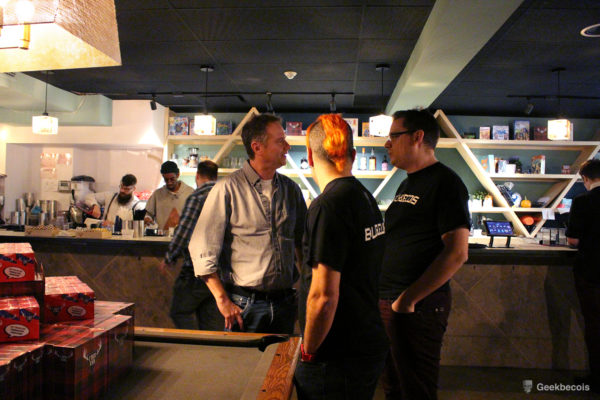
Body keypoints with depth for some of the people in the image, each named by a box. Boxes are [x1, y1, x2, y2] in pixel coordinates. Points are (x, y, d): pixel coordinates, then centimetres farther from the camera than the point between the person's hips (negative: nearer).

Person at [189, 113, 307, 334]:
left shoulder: (291, 189, 7)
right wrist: (223, 301, -13)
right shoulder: (228, 189, -9)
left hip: (285, 301, 5)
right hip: (245, 305, -4)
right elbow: (202, 250, -10)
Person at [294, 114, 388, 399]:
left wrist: (308, 351, -8)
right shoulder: (367, 199, 6)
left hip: (338, 361, -8)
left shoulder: (327, 206, -21)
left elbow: (323, 296, -25)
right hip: (370, 346, 8)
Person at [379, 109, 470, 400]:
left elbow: (457, 253, -20)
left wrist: (409, 299, -20)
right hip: (387, 302, 9)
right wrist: (384, 296, 13)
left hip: (417, 307, -8)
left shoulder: (445, 182, -12)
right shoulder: (407, 184, 16)